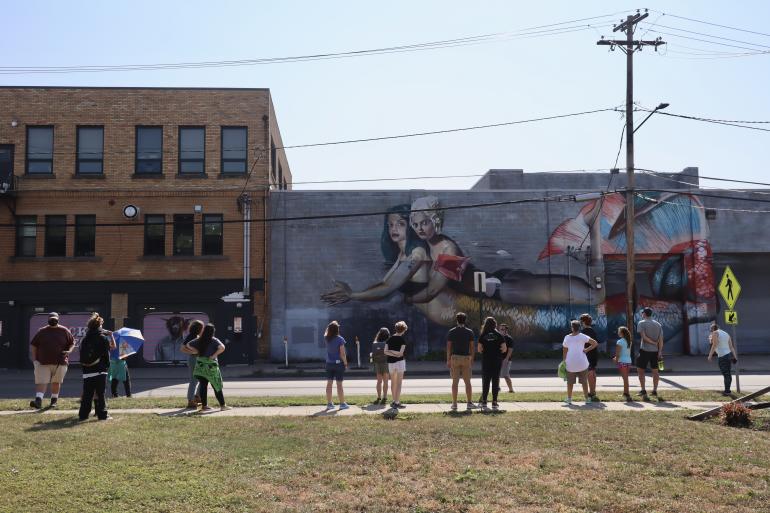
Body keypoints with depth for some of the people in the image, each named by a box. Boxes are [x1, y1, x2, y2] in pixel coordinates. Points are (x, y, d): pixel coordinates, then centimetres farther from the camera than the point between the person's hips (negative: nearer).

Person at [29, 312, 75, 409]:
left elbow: (72, 343, 12)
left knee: (56, 382, 9)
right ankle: (38, 401, -19)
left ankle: (54, 401, 22)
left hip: (60, 363, 0)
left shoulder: (64, 331, 4)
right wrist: (34, 359, -1)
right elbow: (33, 345, 9)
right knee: (41, 382, -10)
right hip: (43, 363, 0)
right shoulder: (41, 331, 5)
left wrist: (69, 351, -9)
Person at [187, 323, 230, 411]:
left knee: (203, 385, 7)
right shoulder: (214, 340, -9)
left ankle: (204, 405, 9)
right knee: (217, 386, 4)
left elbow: (188, 345, 11)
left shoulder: (199, 340, 4)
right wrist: (214, 355, -15)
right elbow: (222, 348, -24)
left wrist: (196, 351, 7)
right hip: (211, 365, -4)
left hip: (200, 365, 4)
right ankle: (222, 405, 9)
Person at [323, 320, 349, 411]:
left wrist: (330, 326, 26)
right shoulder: (340, 339, -14)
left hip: (329, 364, 4)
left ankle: (329, 404, 12)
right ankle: (342, 404, 6)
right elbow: (342, 353, -14)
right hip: (339, 363, -4)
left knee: (329, 384, 8)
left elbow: (326, 333, 24)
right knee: (339, 384, 0)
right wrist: (345, 363, -3)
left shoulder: (326, 338, -2)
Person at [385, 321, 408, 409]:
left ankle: (395, 401, 25)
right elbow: (401, 353, -16)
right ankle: (396, 402, -6)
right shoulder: (402, 339, -8)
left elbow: (385, 351, -4)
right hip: (400, 362, -5)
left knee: (393, 382, 16)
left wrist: (392, 353, -8)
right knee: (399, 383, -2)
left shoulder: (390, 339, 5)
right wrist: (397, 354, 1)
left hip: (391, 362, 5)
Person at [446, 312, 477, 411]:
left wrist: (448, 360, 4)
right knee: (467, 382, 7)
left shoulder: (451, 332, 1)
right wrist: (472, 359, 8)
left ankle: (454, 404, 1)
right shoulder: (469, 332, 2)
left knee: (455, 382, 1)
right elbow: (472, 347, 1)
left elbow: (448, 347, -1)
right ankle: (469, 403, 7)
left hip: (455, 358, 0)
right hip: (466, 358, 0)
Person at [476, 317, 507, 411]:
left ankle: (484, 402, 2)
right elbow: (504, 349, -3)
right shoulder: (499, 335, -1)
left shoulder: (483, 335, -1)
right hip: (497, 360, 0)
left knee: (485, 381, 6)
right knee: (495, 381, 5)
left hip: (486, 360, 0)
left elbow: (479, 349, -4)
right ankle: (494, 402, 4)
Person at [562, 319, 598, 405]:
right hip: (582, 363, -1)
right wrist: (587, 350, -6)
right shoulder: (582, 336, -7)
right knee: (584, 381, 10)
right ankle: (587, 399, 13)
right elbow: (595, 343, -12)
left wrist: (564, 361, 11)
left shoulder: (567, 338, -2)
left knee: (570, 382, 13)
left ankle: (569, 399, 17)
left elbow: (564, 351, 3)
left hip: (570, 363, 1)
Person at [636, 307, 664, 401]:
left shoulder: (642, 323, -4)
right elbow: (661, 340, 3)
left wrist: (653, 343, -7)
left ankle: (643, 390, 0)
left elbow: (643, 337, -15)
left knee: (640, 369, 4)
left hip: (645, 350, -5)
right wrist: (660, 351, 0)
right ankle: (655, 391, 13)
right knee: (655, 371, 12)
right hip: (655, 351, 5)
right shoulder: (658, 324, 10)